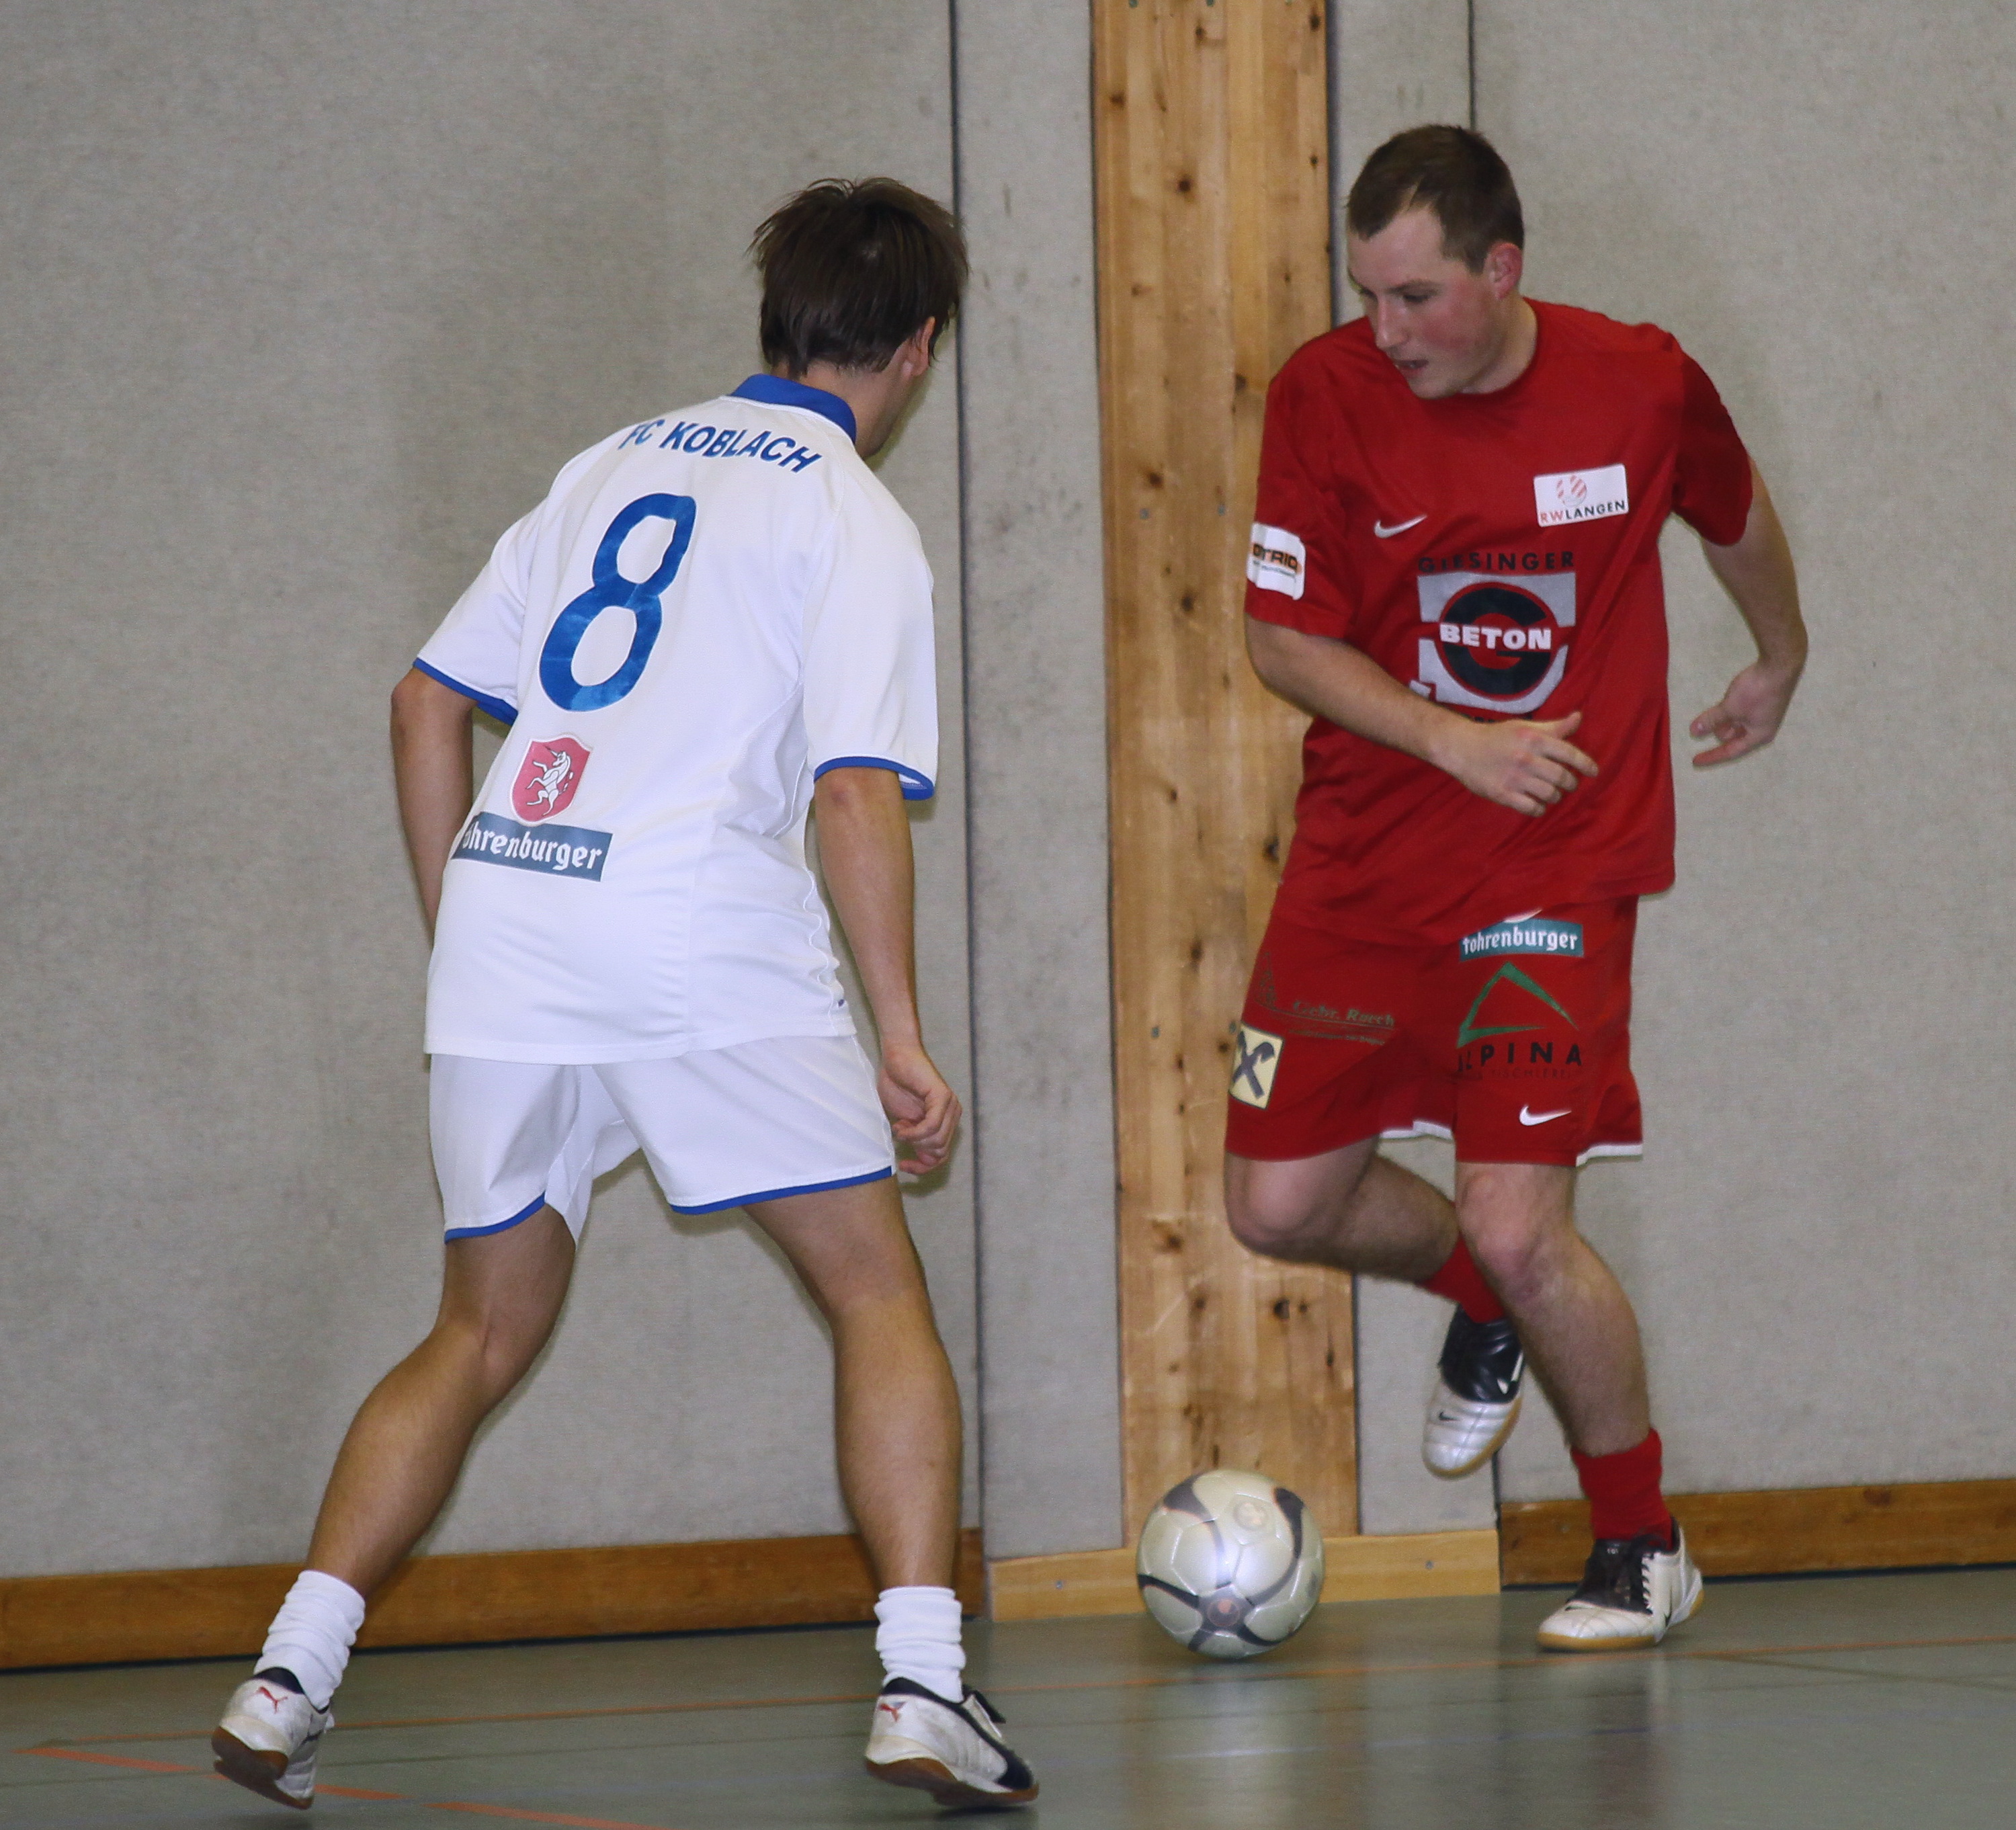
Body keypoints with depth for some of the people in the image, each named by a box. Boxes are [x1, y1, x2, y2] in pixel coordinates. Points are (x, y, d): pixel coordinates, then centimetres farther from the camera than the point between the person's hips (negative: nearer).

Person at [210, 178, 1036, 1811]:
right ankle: (923, 1681, -6)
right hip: (706, 941, -5)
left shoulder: (618, 462, 19)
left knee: (483, 1337, 17)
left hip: (501, 929, 5)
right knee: (880, 1296, 6)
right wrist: (901, 1040, -7)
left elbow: (430, 704, 19)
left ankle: (291, 1674, 8)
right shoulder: (858, 523, 1)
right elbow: (858, 795, -10)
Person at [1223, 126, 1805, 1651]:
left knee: (1520, 1226, -12)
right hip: (1365, 851, 3)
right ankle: (1487, 1305, 34)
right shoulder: (1327, 396, -9)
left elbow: (1739, 514, 14)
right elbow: (1282, 637, -5)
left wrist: (1783, 659, 31)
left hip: (1561, 867, -3)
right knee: (1280, 1204, 1)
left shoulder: (1640, 385, -9)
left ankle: (1645, 1554, 9)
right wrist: (1454, 741, -19)